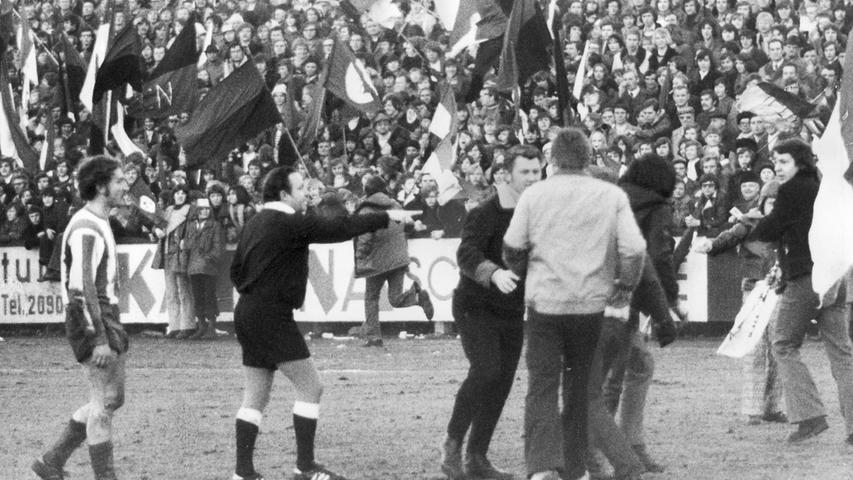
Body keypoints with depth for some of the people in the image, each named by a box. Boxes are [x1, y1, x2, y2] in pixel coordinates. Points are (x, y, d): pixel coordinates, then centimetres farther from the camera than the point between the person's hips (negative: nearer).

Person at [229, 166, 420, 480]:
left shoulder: (256, 224, 14)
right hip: (272, 316, -9)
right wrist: (387, 217, -14)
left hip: (249, 313, 9)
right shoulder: (287, 223, -13)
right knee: (310, 386, -4)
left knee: (256, 396, 10)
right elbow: (338, 230, -17)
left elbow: (236, 270, 21)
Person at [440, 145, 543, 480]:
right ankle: (452, 446, -8)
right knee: (486, 370, -22)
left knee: (502, 384, 4)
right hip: (476, 308, -6)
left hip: (513, 313, 6)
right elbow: (467, 254, -29)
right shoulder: (485, 214, -15)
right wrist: (494, 273, -46)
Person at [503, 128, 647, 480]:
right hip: (591, 303, 1)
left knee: (542, 385, -2)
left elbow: (512, 249, 4)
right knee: (579, 387, 15)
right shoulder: (612, 196, 0)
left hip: (544, 302, -1)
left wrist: (526, 273, 25)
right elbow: (634, 249, -7)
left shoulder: (534, 195, 0)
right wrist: (626, 286, 10)